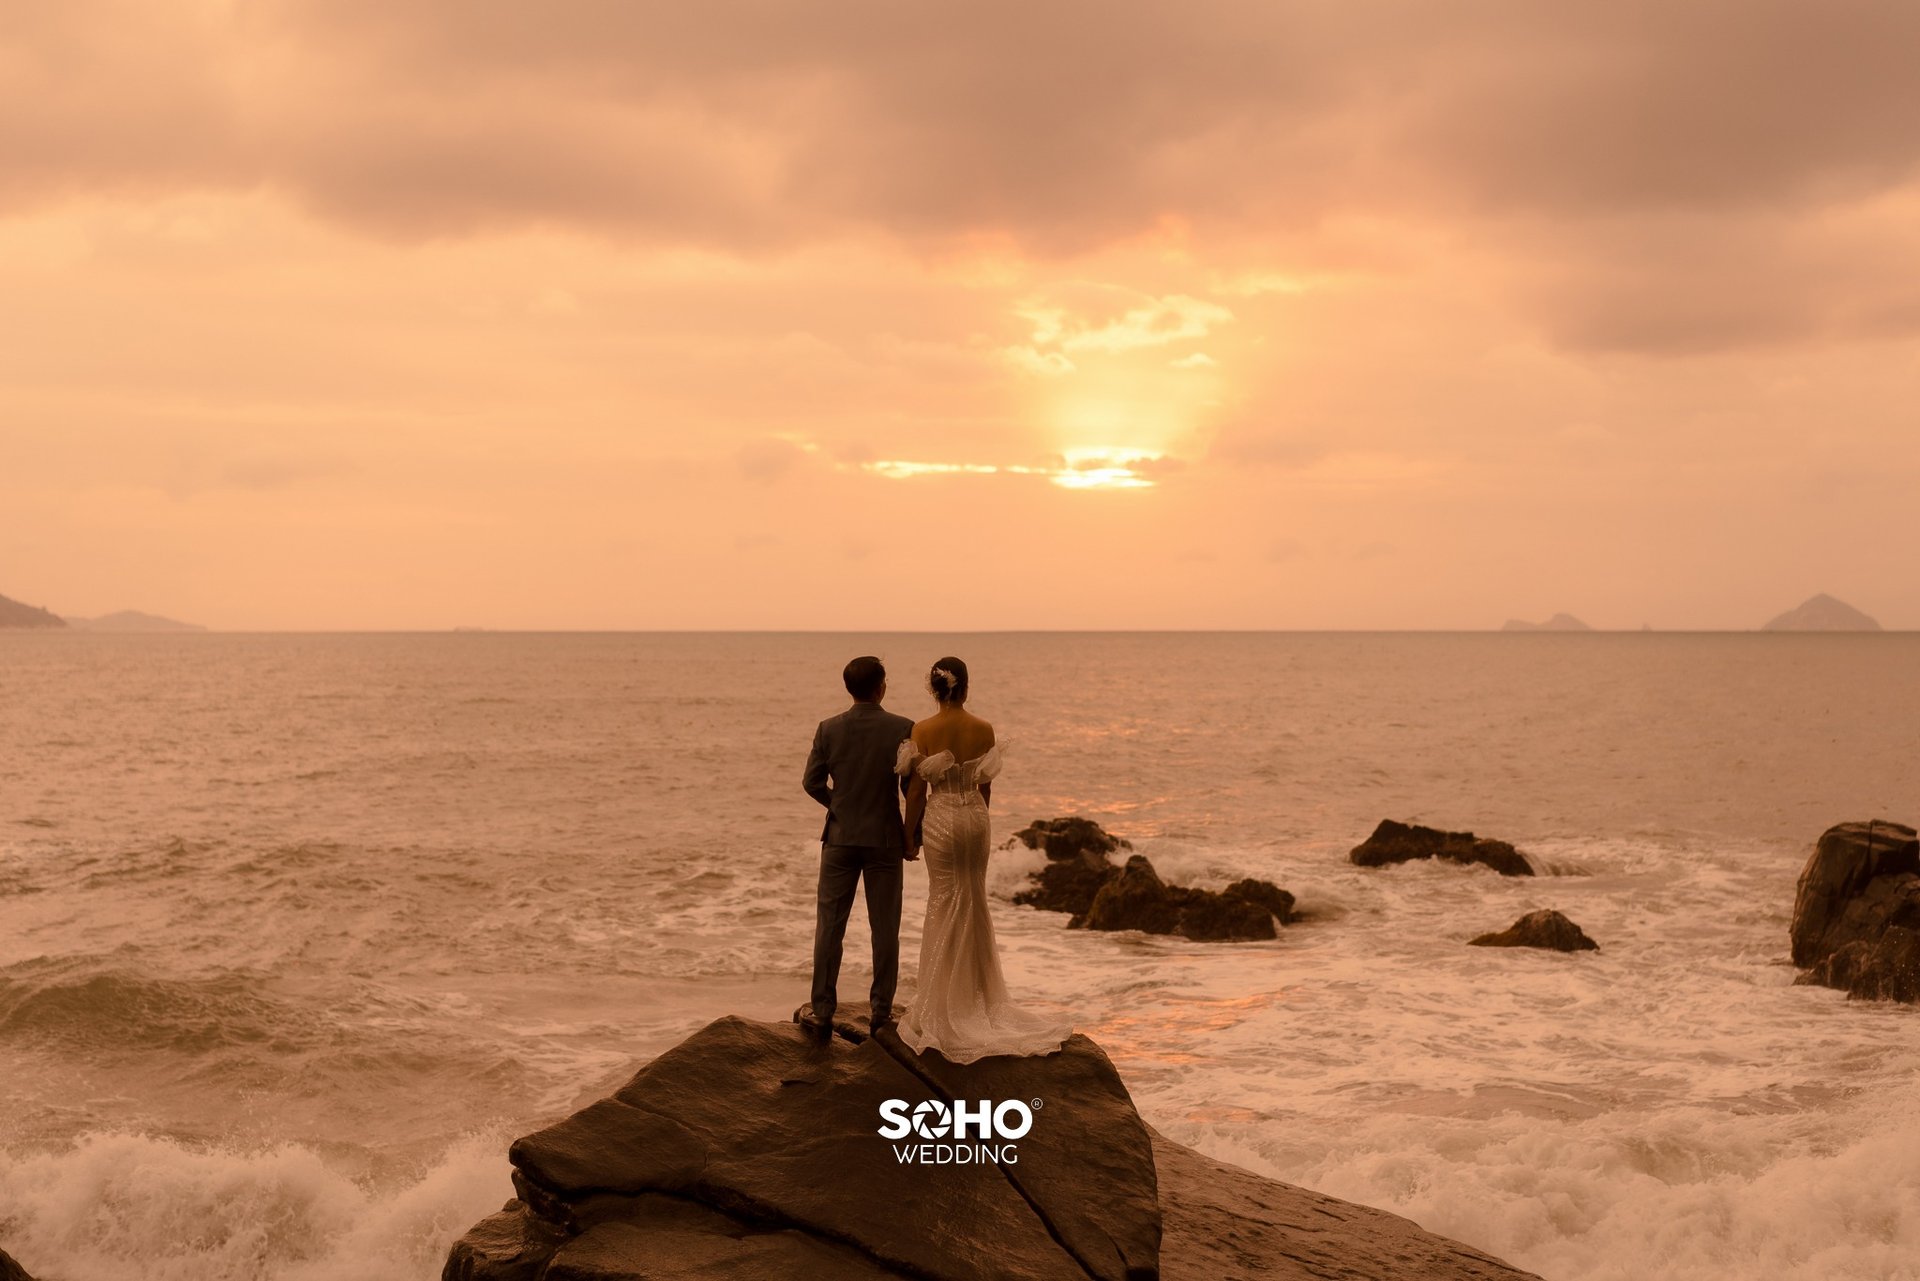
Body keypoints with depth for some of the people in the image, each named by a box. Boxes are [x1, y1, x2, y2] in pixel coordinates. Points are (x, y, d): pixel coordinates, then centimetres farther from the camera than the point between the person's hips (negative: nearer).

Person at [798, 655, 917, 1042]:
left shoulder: (829, 729, -6)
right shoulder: (903, 729, -11)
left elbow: (812, 782, -2)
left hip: (840, 839, 1)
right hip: (885, 839, -1)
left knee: (829, 926, 7)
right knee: (885, 929, 8)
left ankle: (822, 1012, 8)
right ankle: (881, 1012, 13)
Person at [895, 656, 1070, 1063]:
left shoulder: (924, 731, -12)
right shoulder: (984, 730, -3)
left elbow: (917, 789, -9)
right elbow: (985, 785, 5)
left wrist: (909, 835, 1)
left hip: (940, 819, -3)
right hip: (976, 816, 3)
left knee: (943, 904, 6)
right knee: (975, 903, 15)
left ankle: (945, 1007, 10)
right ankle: (980, 996, 25)